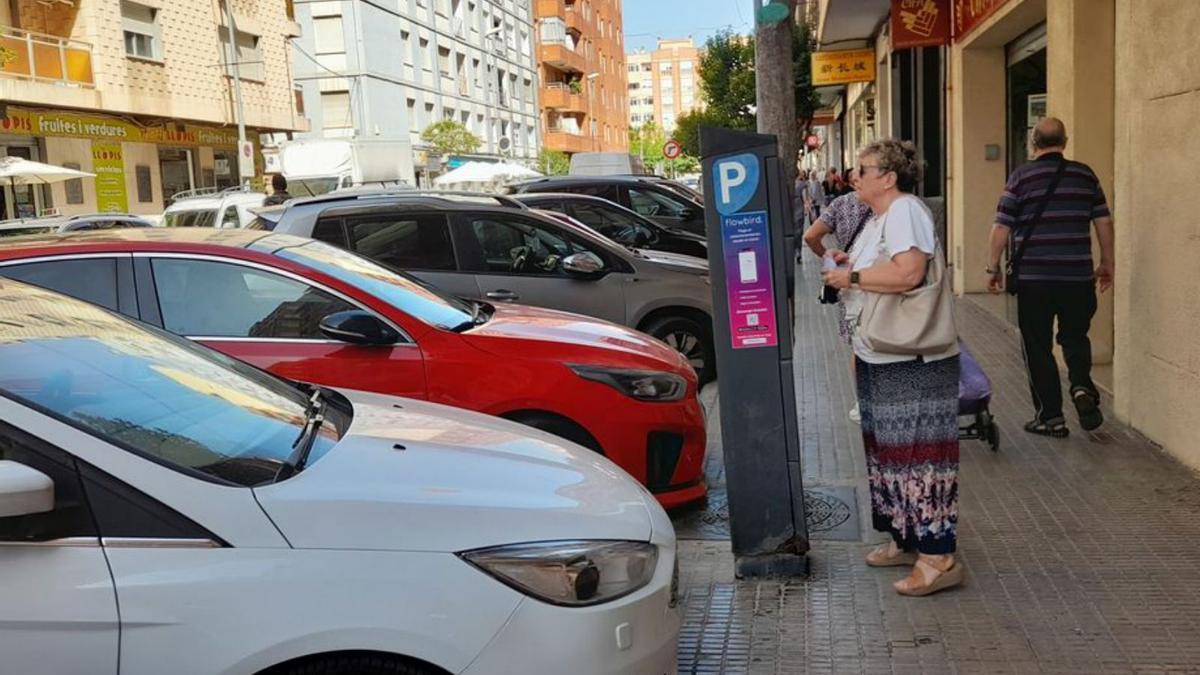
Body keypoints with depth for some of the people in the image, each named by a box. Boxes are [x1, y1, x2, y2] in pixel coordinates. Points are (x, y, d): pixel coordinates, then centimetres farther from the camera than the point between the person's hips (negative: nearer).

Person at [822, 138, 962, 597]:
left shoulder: (905, 212, -14)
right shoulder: (878, 218, 18)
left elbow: (907, 272, -28)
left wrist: (852, 277, -18)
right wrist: (850, 266, 14)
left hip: (913, 359, -11)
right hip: (880, 357, 11)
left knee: (915, 452, -9)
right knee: (888, 449, 16)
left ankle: (938, 557, -3)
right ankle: (906, 541, 28)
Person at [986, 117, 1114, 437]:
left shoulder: (1021, 177, -4)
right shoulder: (1085, 174, 5)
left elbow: (1001, 228, -5)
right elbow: (1104, 222, 8)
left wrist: (993, 268, 5)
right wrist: (1106, 263, 19)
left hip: (1033, 278, -3)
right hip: (1078, 277, 3)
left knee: (1038, 348, 7)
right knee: (1075, 337, 21)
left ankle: (1050, 417, 9)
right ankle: (1082, 387, -4)